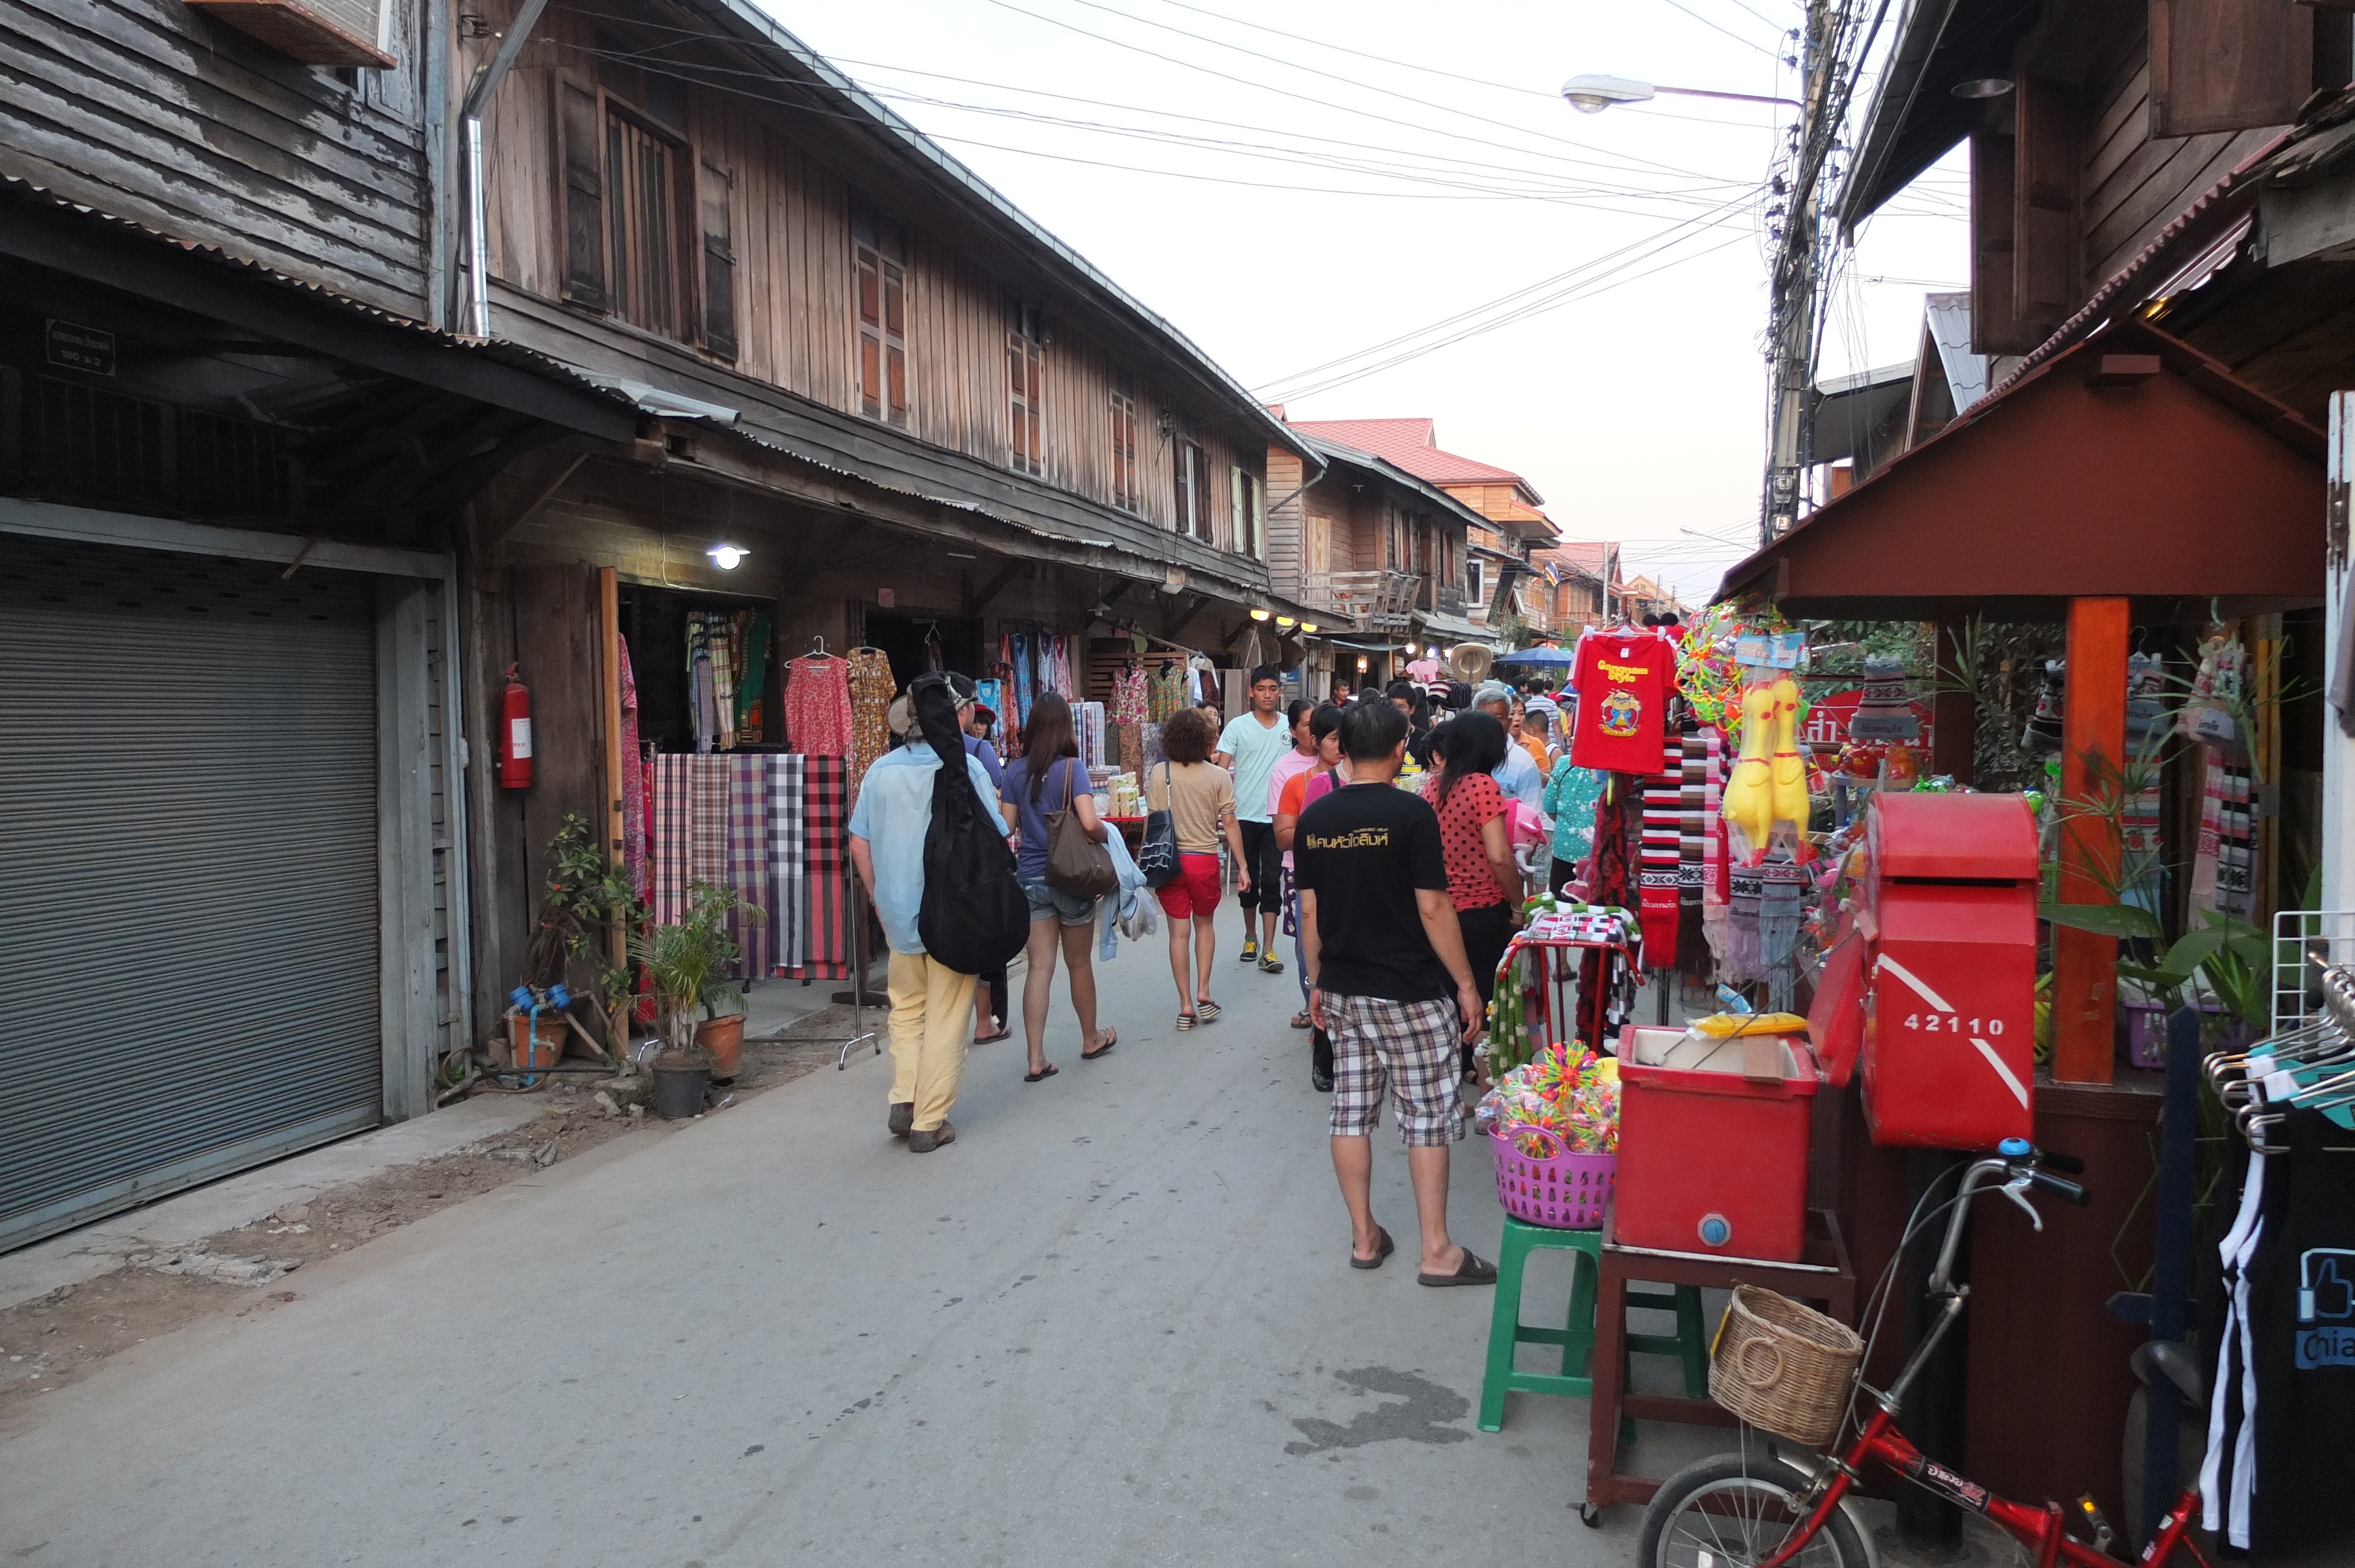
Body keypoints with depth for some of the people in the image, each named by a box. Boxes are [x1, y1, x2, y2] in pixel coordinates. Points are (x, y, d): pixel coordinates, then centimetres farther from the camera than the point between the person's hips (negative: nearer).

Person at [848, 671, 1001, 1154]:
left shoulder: (881, 770, 1)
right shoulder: (967, 768, -12)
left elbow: (859, 844, 5)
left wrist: (878, 898, 16)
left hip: (899, 912, 4)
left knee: (907, 1008, 22)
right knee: (946, 1019, 6)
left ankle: (903, 1101, 12)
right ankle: (929, 1123, 11)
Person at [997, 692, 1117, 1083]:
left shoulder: (1015, 770, 0)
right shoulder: (1071, 767, -12)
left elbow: (1007, 827, 2)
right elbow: (1090, 823, -21)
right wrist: (1106, 835, -1)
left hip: (1029, 878, 3)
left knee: (1039, 968, 2)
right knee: (1079, 963, 15)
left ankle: (1037, 1061, -3)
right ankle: (1091, 1040, 33)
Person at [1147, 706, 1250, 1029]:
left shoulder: (1159, 774, -5)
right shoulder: (1218, 776, -6)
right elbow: (1229, 824, -4)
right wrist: (1242, 866, 2)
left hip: (1170, 859, 0)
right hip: (1205, 859, 0)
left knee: (1179, 932, 6)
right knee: (1204, 924, 20)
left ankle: (1186, 1006, 6)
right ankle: (1203, 993, 12)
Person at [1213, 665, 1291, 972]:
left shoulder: (1291, 727, 3)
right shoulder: (1238, 726, -2)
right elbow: (1222, 769, -3)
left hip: (1277, 817, 0)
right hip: (1245, 816, 0)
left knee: (1271, 882, -3)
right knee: (1248, 879, 12)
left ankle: (1268, 950, -3)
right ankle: (1250, 937, 31)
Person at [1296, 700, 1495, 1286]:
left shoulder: (1313, 818, 2)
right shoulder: (1410, 812, -14)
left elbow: (1309, 912, 6)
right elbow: (1433, 909, -14)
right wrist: (1466, 984, -6)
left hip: (1344, 990, 5)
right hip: (1410, 992, -5)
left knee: (1351, 1113, 11)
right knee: (1428, 1117, 5)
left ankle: (1364, 1238, 20)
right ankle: (1437, 1251, 10)